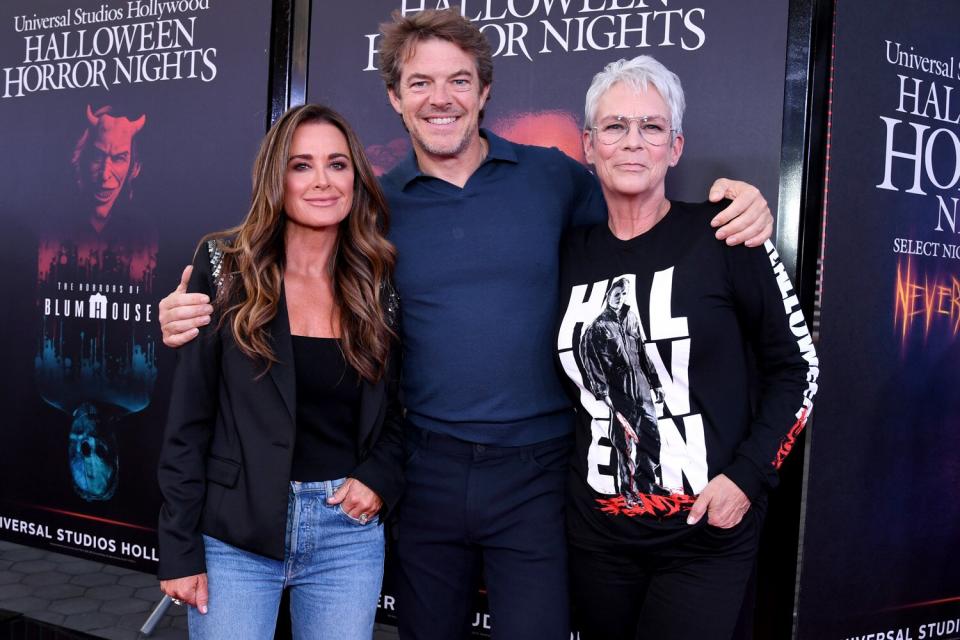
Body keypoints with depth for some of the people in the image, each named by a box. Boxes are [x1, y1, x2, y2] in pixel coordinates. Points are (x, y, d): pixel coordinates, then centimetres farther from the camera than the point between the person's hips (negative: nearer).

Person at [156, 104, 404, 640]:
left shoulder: (379, 284, 2)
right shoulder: (227, 267, -4)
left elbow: (399, 409, 13)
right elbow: (189, 418, -3)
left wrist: (381, 476, -6)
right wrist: (181, 549, -5)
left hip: (348, 533, 2)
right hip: (236, 532, -2)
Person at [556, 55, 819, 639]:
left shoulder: (721, 234, -9)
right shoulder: (572, 252, 3)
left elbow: (797, 367, -5)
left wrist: (748, 476, -12)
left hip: (707, 533, -3)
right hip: (597, 533, 4)